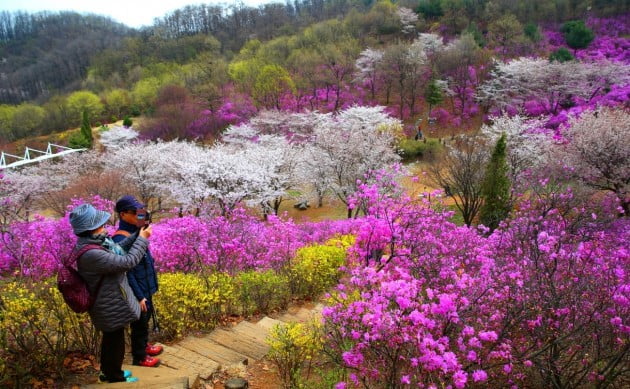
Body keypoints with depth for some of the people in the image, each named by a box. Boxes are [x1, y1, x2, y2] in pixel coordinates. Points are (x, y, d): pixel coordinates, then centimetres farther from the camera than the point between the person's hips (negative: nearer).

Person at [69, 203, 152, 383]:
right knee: (115, 340, 12)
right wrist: (142, 239, -20)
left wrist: (137, 234, 4)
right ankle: (115, 377, 34)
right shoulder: (91, 254, -35)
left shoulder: (96, 241, -4)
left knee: (111, 338, 27)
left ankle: (108, 372, 47)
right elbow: (127, 262, -31)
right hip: (110, 306, -10)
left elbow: (118, 250, 12)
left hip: (110, 302, 10)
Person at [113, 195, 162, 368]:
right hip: (138, 291, -9)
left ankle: (144, 345, 46)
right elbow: (127, 273, -24)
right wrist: (139, 296, -20)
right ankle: (139, 357, 28)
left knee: (146, 318, 25)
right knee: (139, 323, 9)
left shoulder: (135, 231, 2)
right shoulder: (121, 240, -27)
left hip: (146, 287, 9)